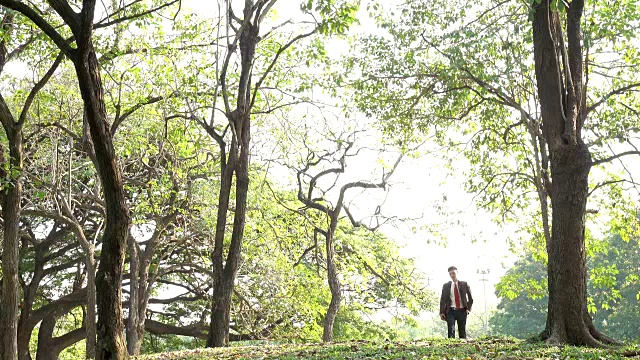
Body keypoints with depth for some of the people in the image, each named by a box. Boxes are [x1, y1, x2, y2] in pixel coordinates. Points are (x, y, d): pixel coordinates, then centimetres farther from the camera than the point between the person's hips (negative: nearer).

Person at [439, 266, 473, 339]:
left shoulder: (464, 284, 8)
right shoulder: (446, 286, 9)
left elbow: (470, 298, 12)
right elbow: (443, 300, 8)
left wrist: (468, 309, -1)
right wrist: (442, 312, -1)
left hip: (462, 311, 0)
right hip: (451, 311, 0)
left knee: (462, 332, 2)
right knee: (451, 330, -13)